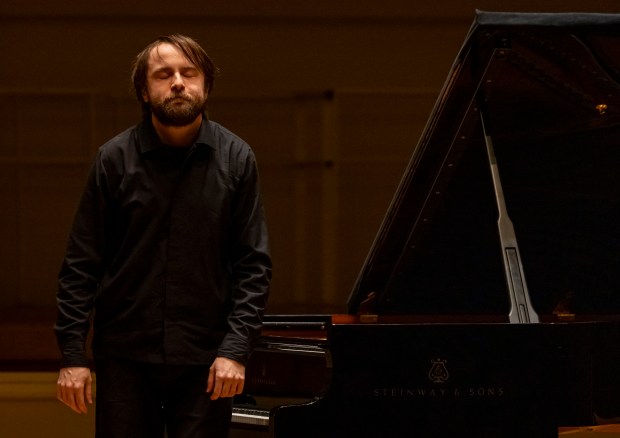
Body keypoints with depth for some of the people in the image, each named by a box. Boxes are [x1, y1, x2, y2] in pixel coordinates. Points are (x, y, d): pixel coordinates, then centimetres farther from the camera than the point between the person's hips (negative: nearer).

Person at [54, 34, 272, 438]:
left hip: (205, 359, 0)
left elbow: (254, 264, 1)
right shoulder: (115, 158, 0)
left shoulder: (236, 159, 2)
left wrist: (236, 348, -9)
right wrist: (73, 354, -6)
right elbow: (81, 264, 1)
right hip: (124, 358, 0)